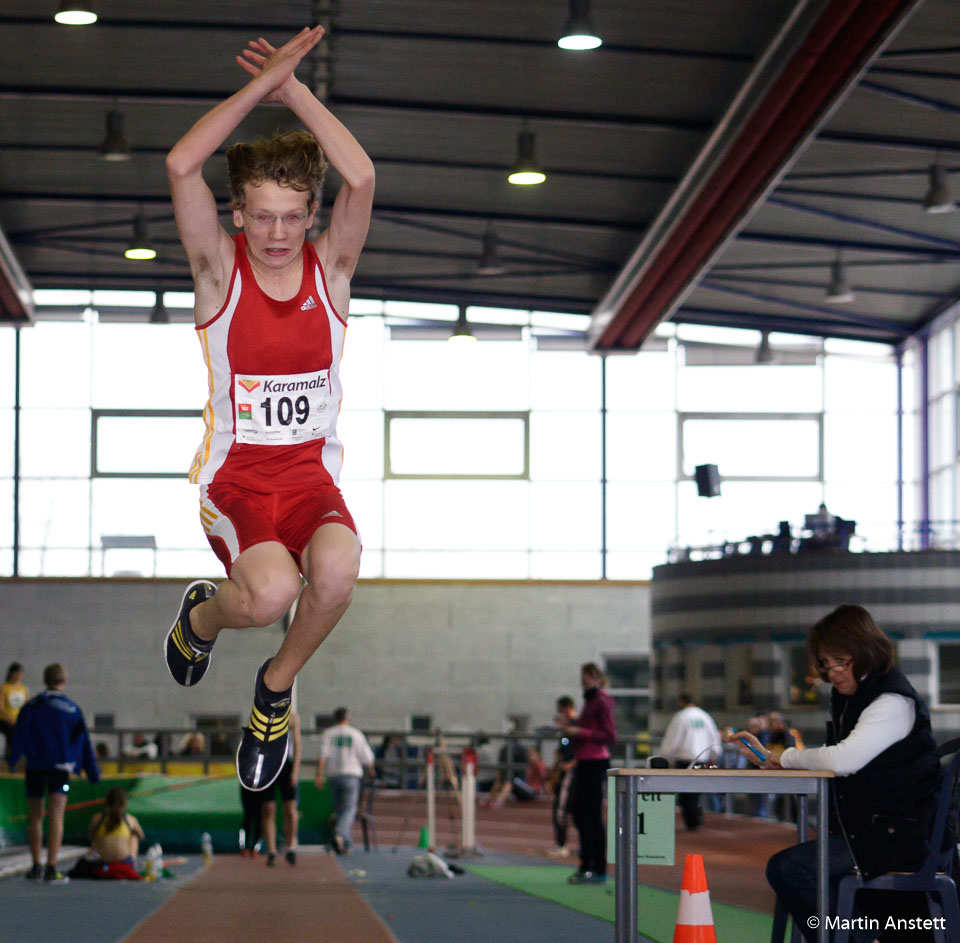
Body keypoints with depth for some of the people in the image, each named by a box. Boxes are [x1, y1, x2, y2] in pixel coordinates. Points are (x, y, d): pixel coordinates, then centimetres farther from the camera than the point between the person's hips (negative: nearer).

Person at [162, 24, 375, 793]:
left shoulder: (330, 266, 1)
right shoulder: (220, 267, -3)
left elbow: (362, 178, -18)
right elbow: (180, 166, -20)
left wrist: (295, 91, -14)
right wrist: (262, 84, -18)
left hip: (312, 470, 2)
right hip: (234, 472, -2)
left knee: (337, 570, -32)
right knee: (271, 592, -31)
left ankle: (278, 686, 1)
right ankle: (202, 616, 11)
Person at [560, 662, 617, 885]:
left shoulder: (602, 702, -12)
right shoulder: (589, 700, 16)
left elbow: (610, 737, -17)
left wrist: (580, 732, -19)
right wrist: (572, 727, 11)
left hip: (595, 763, -10)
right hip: (583, 762, 10)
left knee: (593, 816, -7)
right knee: (578, 812, 13)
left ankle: (599, 870, -3)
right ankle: (586, 865, 21)